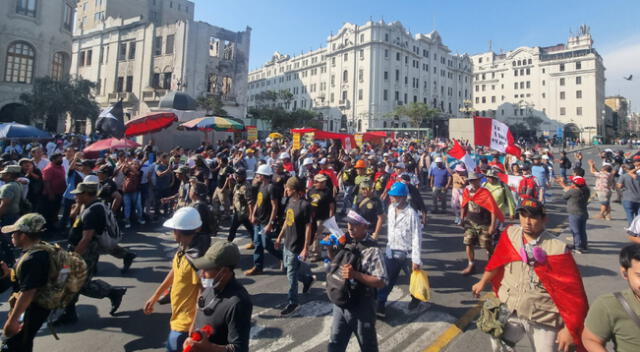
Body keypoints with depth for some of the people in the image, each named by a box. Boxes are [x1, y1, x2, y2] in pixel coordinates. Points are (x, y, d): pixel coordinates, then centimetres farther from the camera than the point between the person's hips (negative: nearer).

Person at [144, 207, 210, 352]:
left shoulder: (197, 259, -32)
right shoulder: (183, 247, -4)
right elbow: (174, 272, 12)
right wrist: (154, 297, 20)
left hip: (186, 323, -8)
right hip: (180, 317, 8)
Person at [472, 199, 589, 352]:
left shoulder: (557, 249, -18)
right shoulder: (510, 234, -5)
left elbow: (572, 292, -14)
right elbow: (497, 262, 10)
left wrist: (569, 329, -13)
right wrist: (482, 282, 20)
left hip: (543, 320, -3)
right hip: (508, 311, 4)